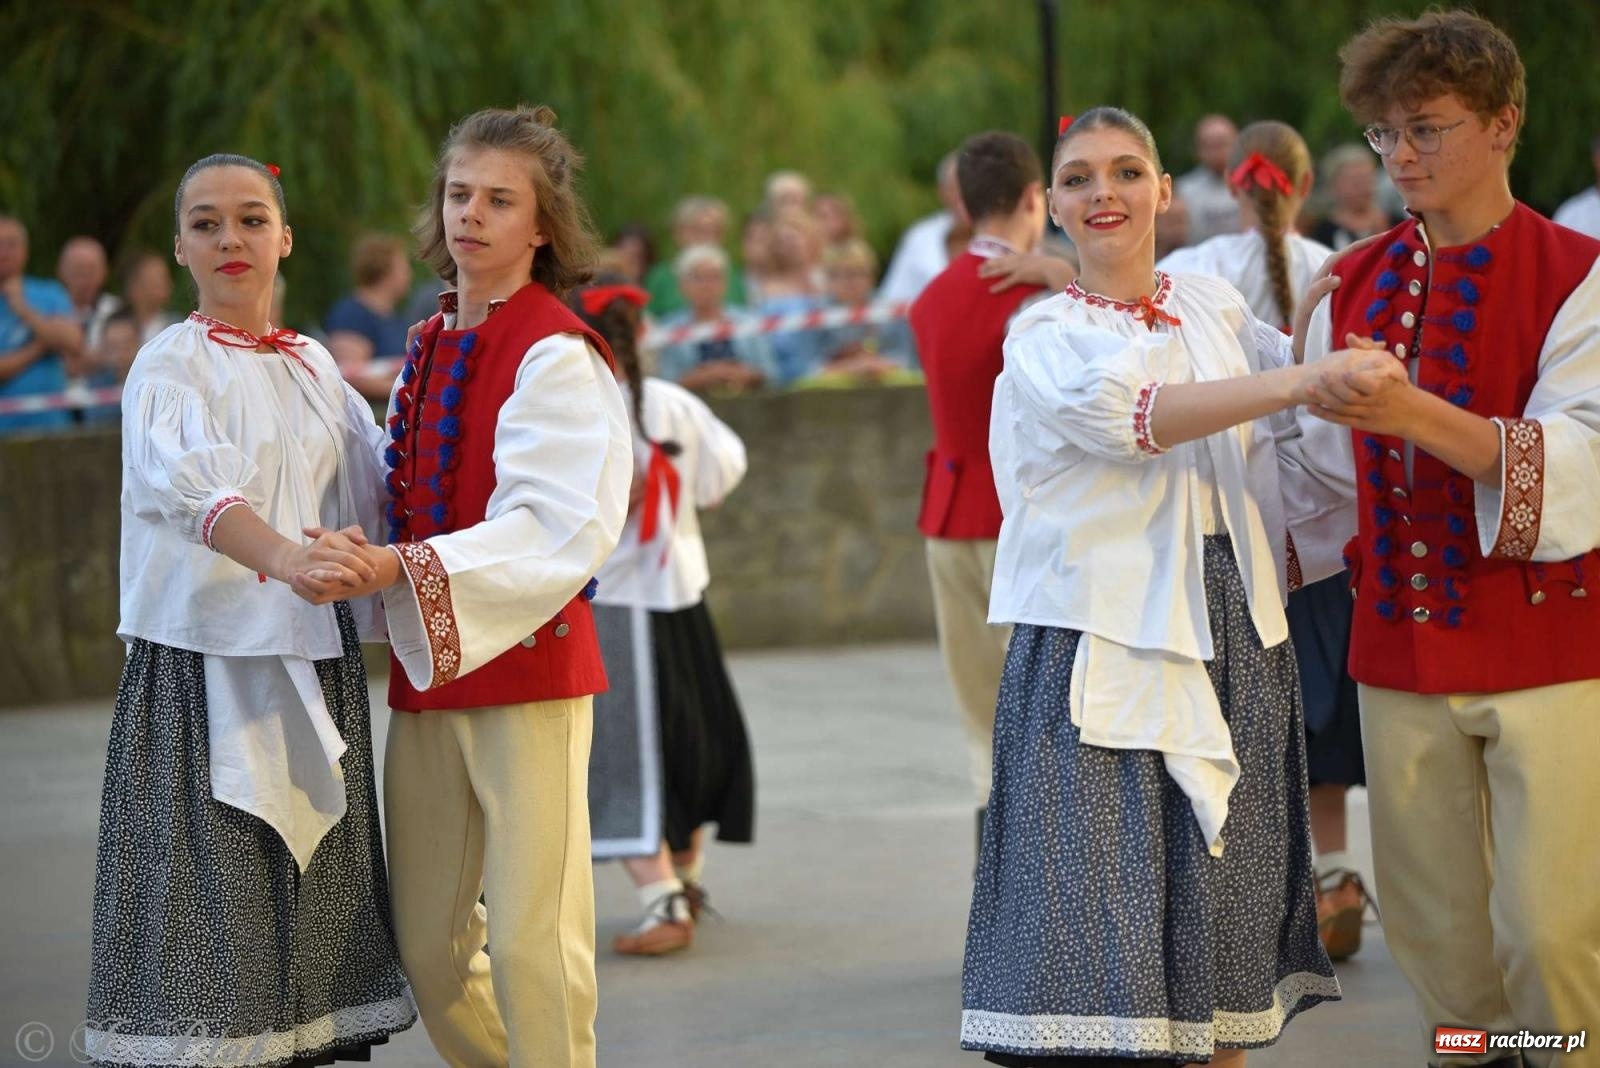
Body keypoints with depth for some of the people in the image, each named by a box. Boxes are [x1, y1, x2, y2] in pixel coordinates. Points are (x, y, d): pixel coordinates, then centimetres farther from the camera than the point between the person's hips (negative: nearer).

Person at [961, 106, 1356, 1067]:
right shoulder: (1046, 340, -1)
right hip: (1101, 651, -4)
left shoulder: (1217, 310, 12)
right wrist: (1301, 381, -32)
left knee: (1219, 913, 6)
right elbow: (1130, 416, -22)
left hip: (1232, 641, 4)